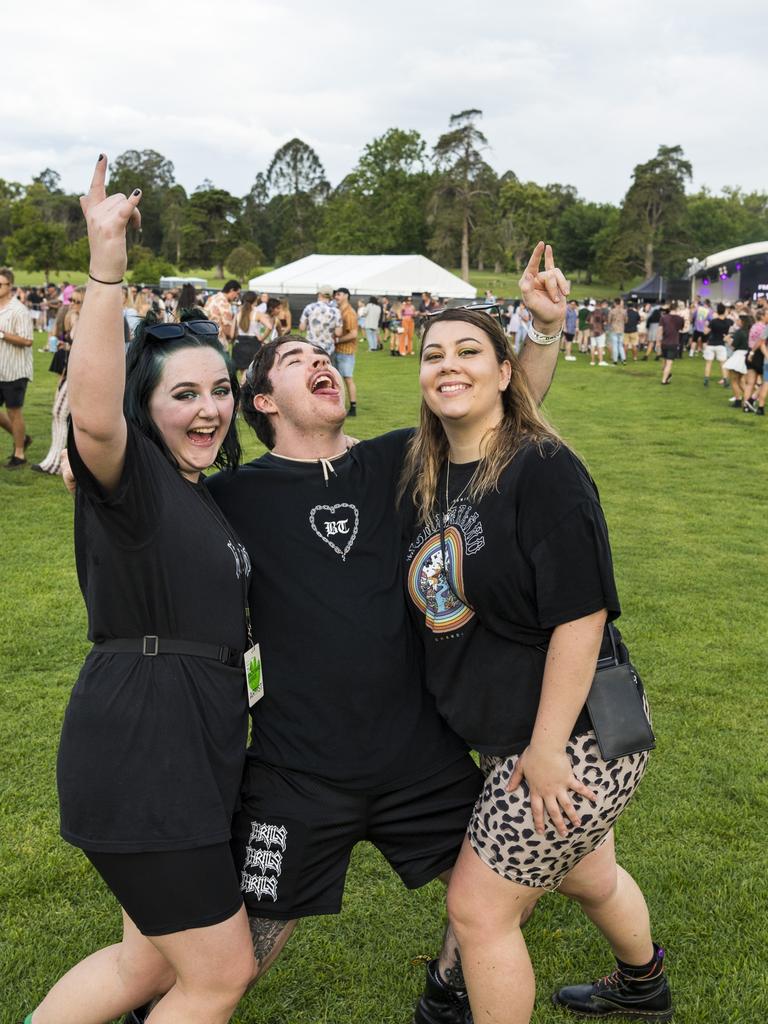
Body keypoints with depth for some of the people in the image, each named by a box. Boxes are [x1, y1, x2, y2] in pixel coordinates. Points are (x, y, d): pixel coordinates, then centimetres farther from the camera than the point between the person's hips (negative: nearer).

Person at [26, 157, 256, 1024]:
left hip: (193, 749, 9)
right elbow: (93, 414, -35)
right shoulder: (130, 476, -11)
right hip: (137, 748, -9)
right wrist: (106, 267, -42)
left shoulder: (209, 496, 15)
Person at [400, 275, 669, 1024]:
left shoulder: (542, 468, -21)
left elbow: (581, 613, -24)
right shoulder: (427, 474, 2)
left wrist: (546, 749, -22)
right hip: (506, 735, 8)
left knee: (478, 907, 0)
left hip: (570, 738, -8)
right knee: (586, 877, 29)